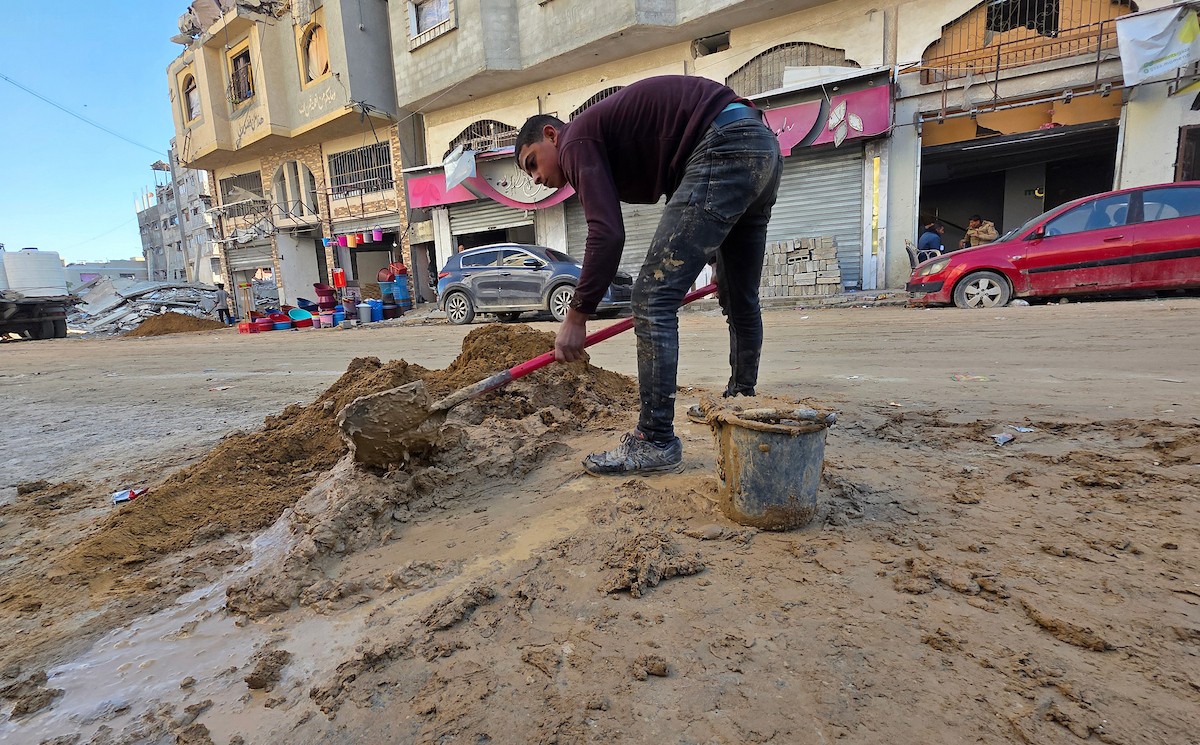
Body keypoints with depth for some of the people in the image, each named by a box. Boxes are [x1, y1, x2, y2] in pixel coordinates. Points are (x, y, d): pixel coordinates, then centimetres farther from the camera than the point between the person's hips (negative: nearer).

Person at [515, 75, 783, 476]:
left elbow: (607, 235, -14)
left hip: (724, 148, -10)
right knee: (740, 299, 19)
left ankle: (656, 442, -7)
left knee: (653, 296, -11)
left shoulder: (576, 140, 0)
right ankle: (741, 402, 36)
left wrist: (577, 316, -8)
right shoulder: (609, 136, 26)